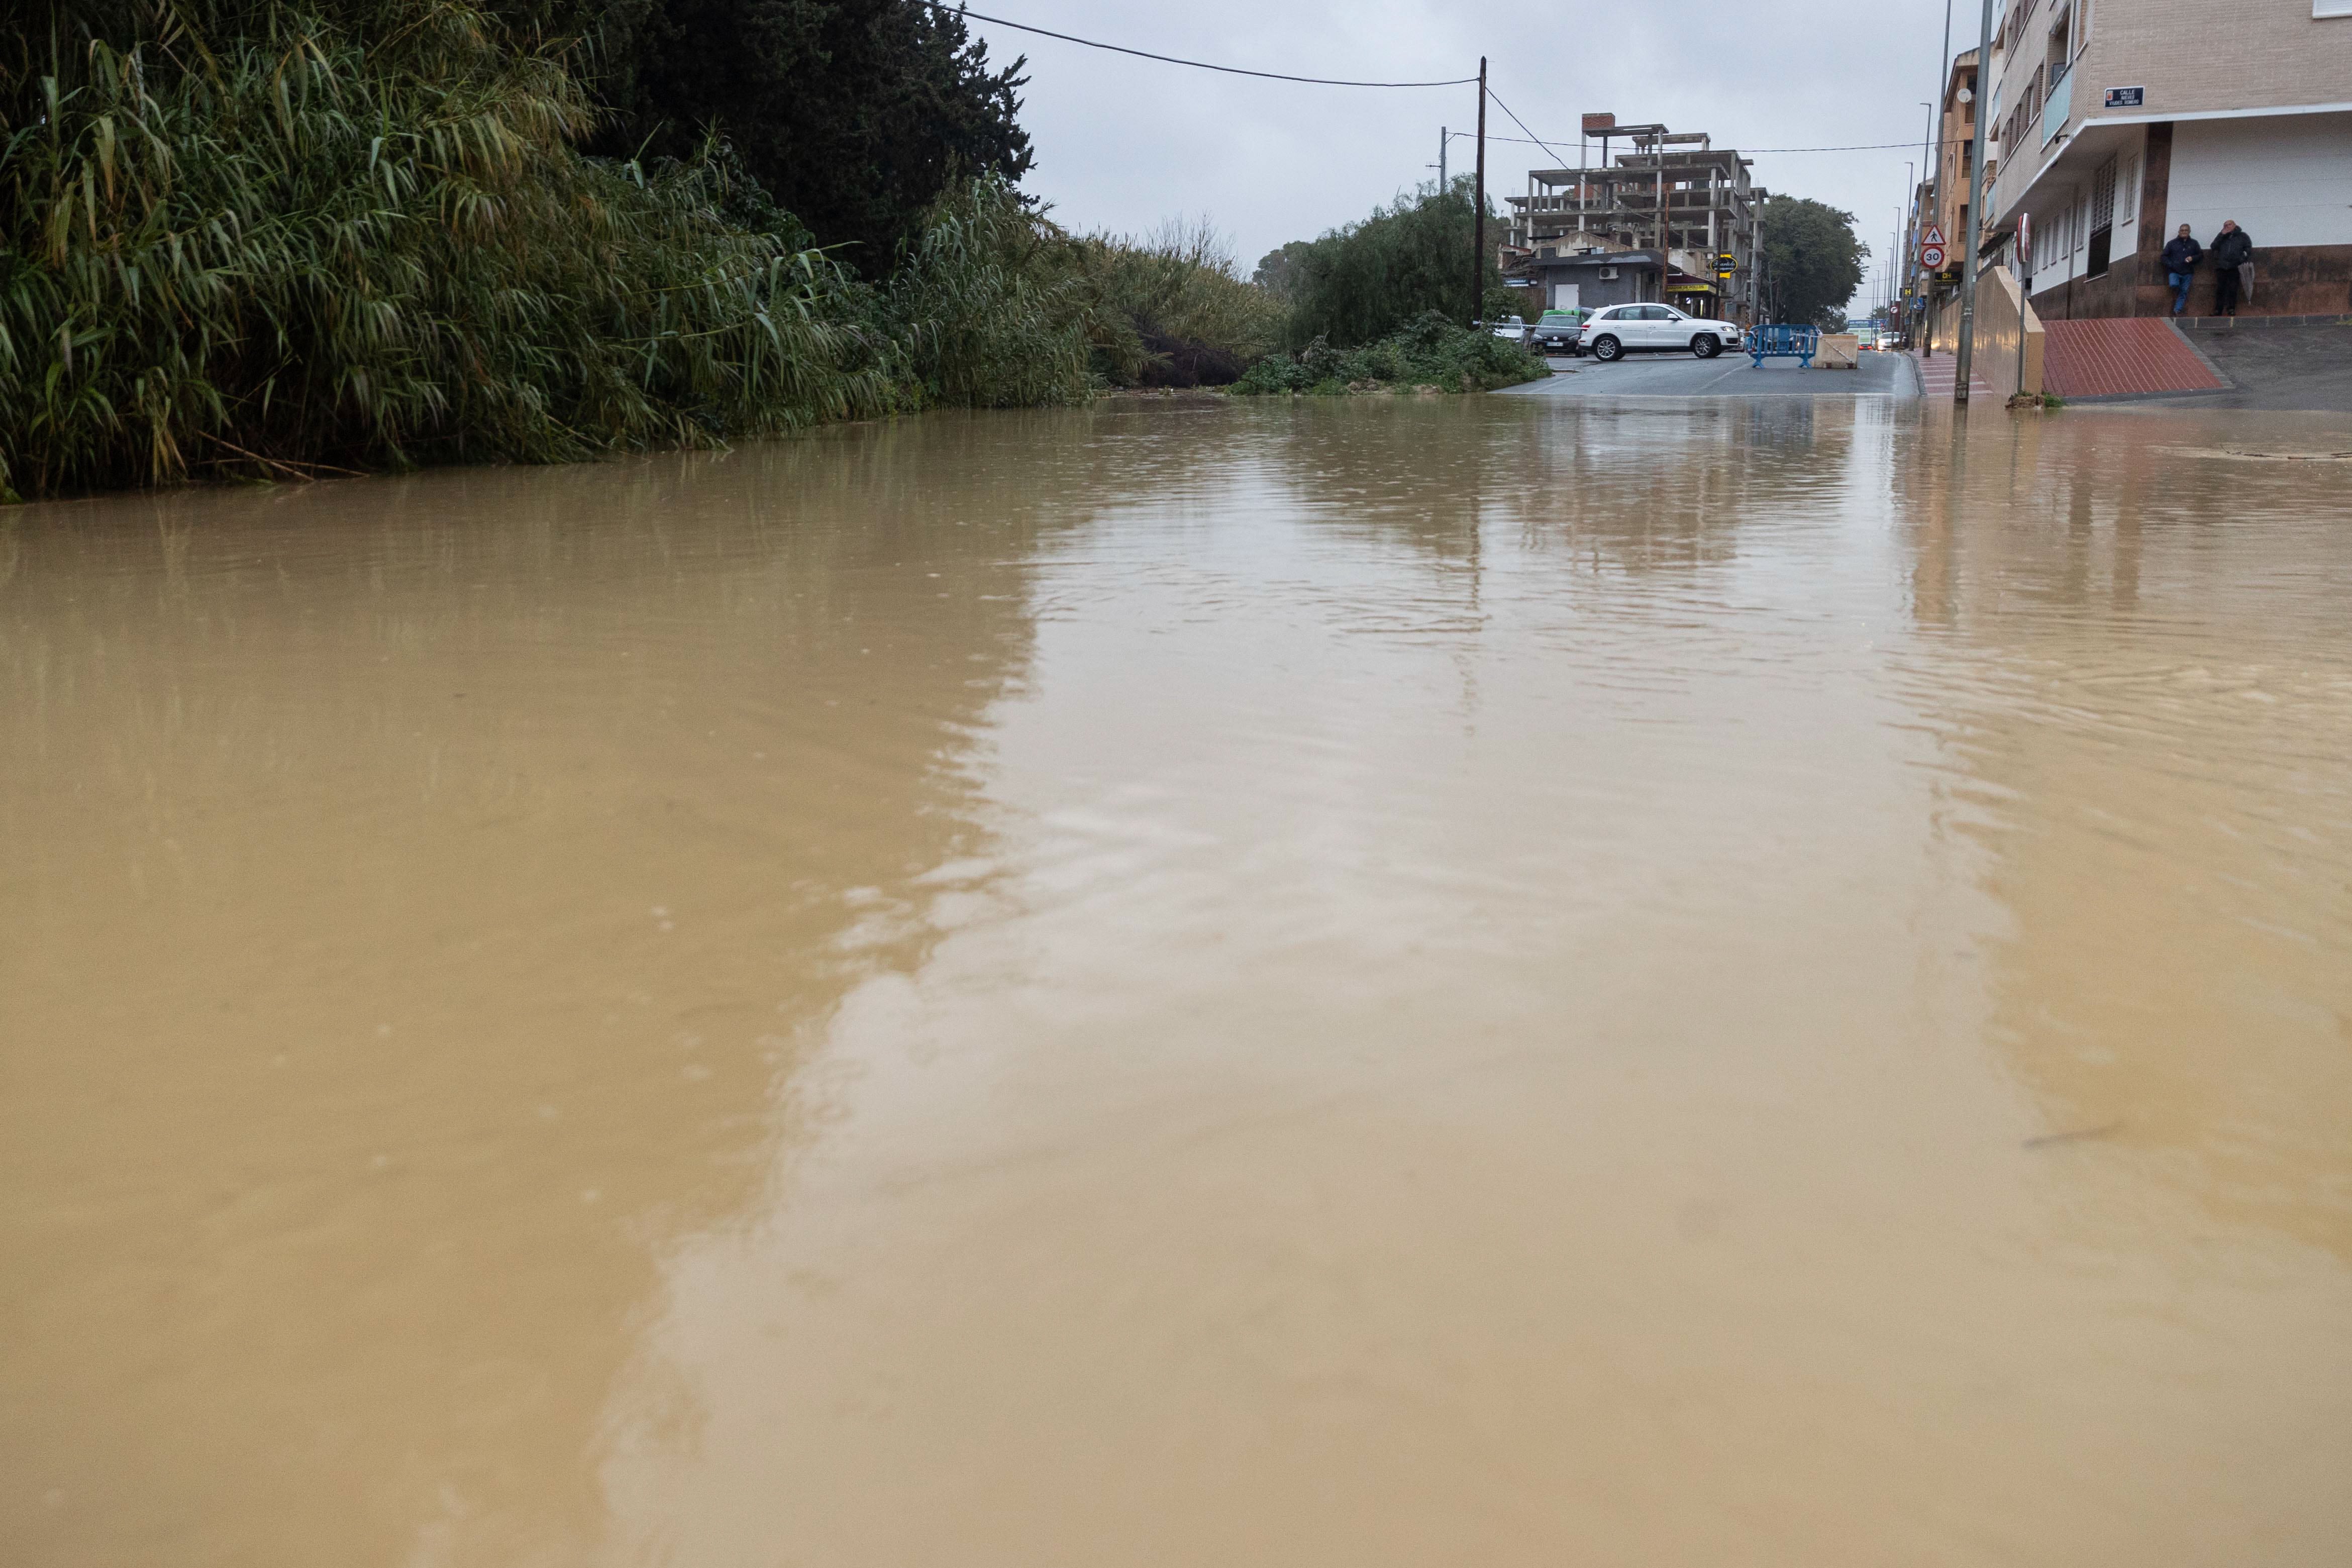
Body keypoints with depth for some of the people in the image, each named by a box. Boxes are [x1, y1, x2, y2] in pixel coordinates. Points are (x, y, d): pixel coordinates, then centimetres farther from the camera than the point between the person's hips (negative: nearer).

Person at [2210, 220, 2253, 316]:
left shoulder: (2243, 236, 14)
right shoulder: (2222, 237, 23)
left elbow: (2249, 250, 6)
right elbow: (2214, 246, 6)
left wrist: (2250, 261, -10)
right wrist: (2222, 235, 0)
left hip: (2235, 268, -2)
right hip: (2221, 267, 2)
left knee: (2233, 289, -7)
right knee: (2220, 290, -3)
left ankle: (2231, 310, -5)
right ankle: (2218, 311, -4)